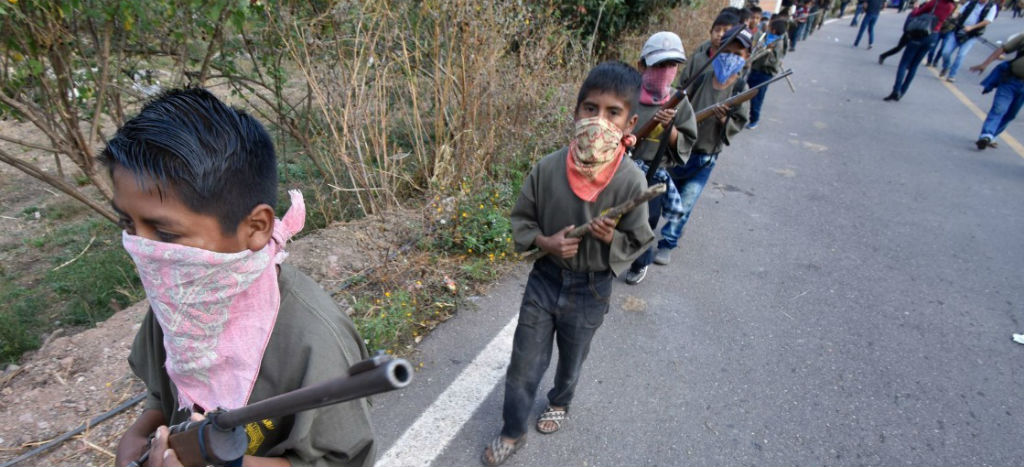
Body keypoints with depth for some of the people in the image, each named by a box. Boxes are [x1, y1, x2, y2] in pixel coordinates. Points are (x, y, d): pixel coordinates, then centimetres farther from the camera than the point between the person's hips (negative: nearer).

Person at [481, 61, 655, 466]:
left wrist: (613, 240, -27)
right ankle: (513, 432, 39)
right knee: (523, 367, 12)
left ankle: (560, 402, 59)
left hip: (591, 289, 0)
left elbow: (639, 241, -7)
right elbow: (521, 219, -2)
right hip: (544, 279, 1)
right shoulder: (548, 168, -16)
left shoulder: (631, 181, -20)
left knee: (571, 361, 26)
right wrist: (544, 242, -20)